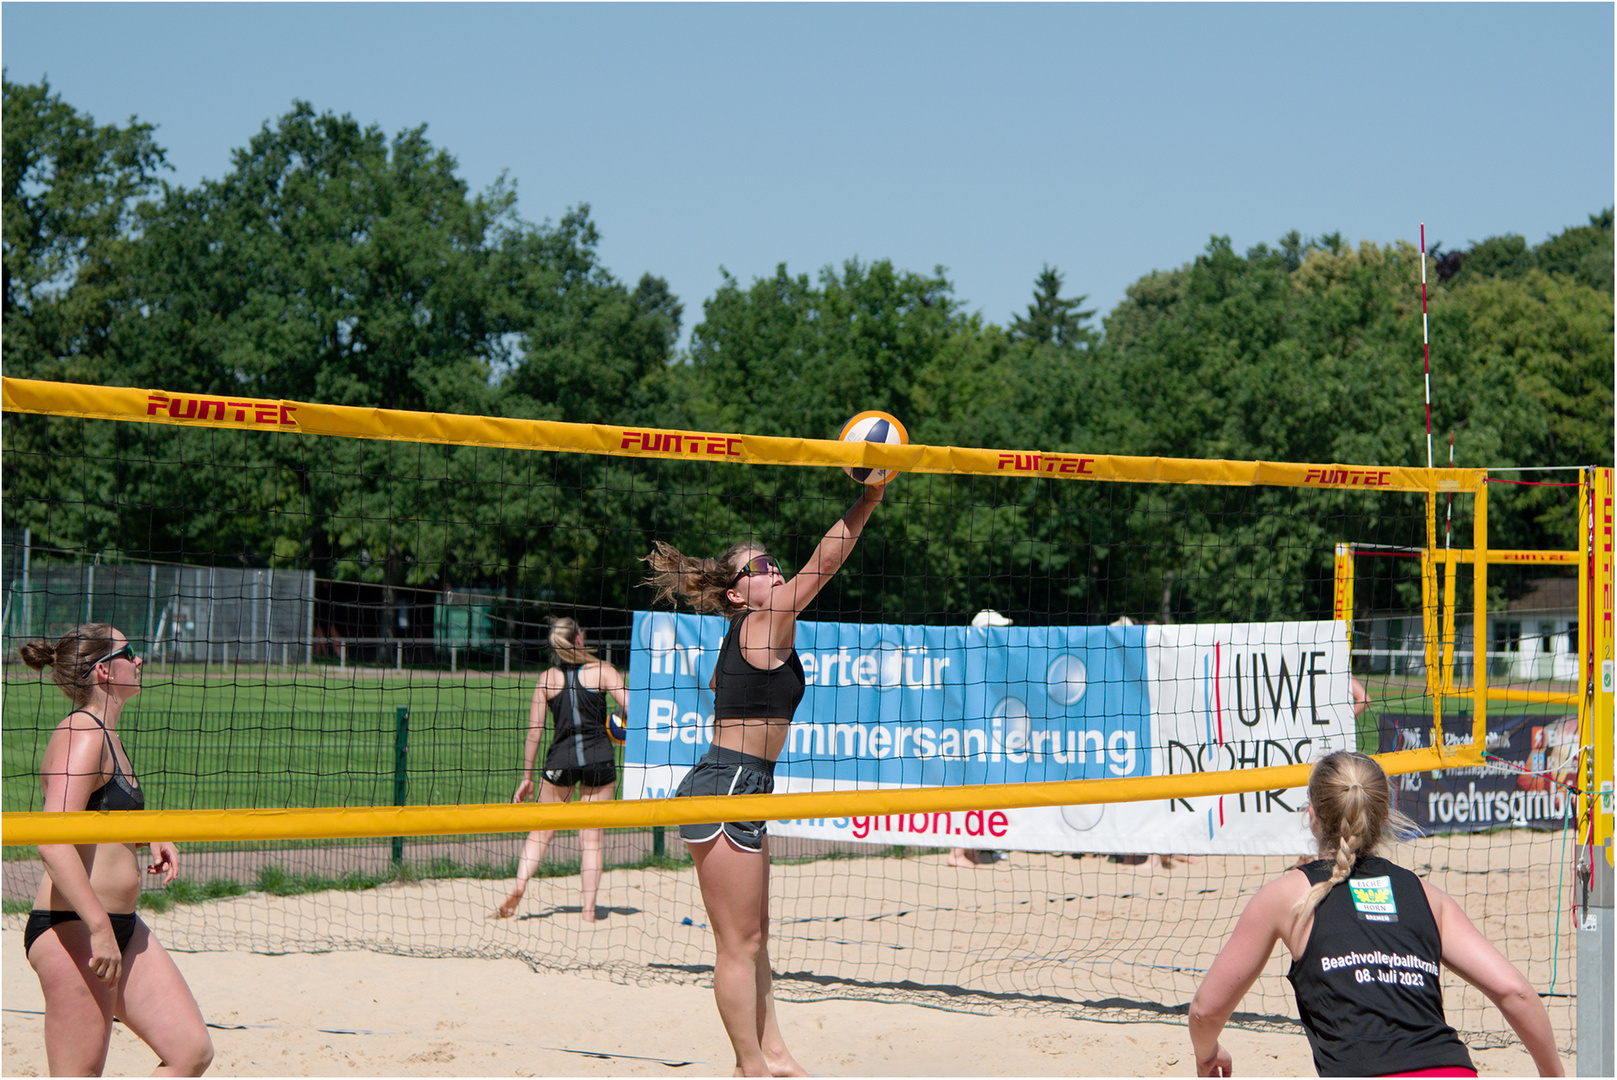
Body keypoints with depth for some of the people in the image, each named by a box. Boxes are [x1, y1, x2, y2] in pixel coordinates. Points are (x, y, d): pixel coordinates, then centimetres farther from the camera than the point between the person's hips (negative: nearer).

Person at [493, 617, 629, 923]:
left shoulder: (547, 679, 6)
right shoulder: (601, 670, 2)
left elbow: (534, 731, 4)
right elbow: (631, 709, -6)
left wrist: (527, 777, 10)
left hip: (561, 758, 1)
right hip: (599, 758, -1)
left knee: (542, 831, 13)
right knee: (592, 838, 5)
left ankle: (520, 884, -8)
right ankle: (589, 910, 1)